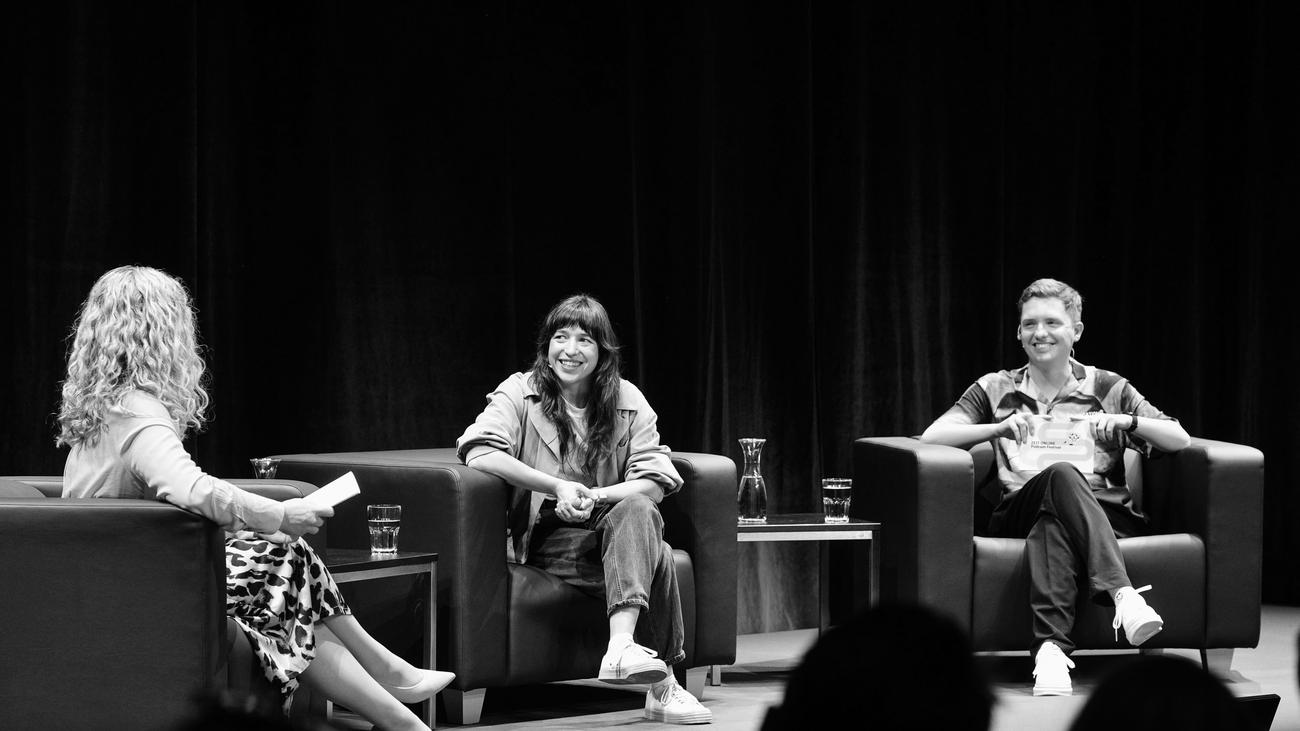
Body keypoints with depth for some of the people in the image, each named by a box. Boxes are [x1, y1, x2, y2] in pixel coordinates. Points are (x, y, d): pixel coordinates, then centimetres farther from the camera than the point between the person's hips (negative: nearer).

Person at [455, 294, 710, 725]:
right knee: (655, 558, -31)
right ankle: (660, 681, -36)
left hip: (614, 527, 3)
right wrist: (559, 488, -24)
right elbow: (479, 452, -18)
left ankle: (622, 647, -46)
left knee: (637, 510, -35)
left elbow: (655, 482, -2)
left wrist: (594, 497, -20)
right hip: (548, 539, -3)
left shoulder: (627, 402, 8)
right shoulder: (520, 393, 1)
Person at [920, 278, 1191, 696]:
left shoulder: (1107, 388, 19)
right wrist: (999, 427, -12)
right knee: (1062, 474, -36)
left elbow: (1180, 440, 10)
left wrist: (1127, 422, -9)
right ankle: (1122, 594, -51)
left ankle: (1050, 646, -54)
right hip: (1019, 516, 0)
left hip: (1105, 517, 0)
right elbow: (931, 437, 3)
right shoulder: (996, 390, 20)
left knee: (1051, 524, -38)